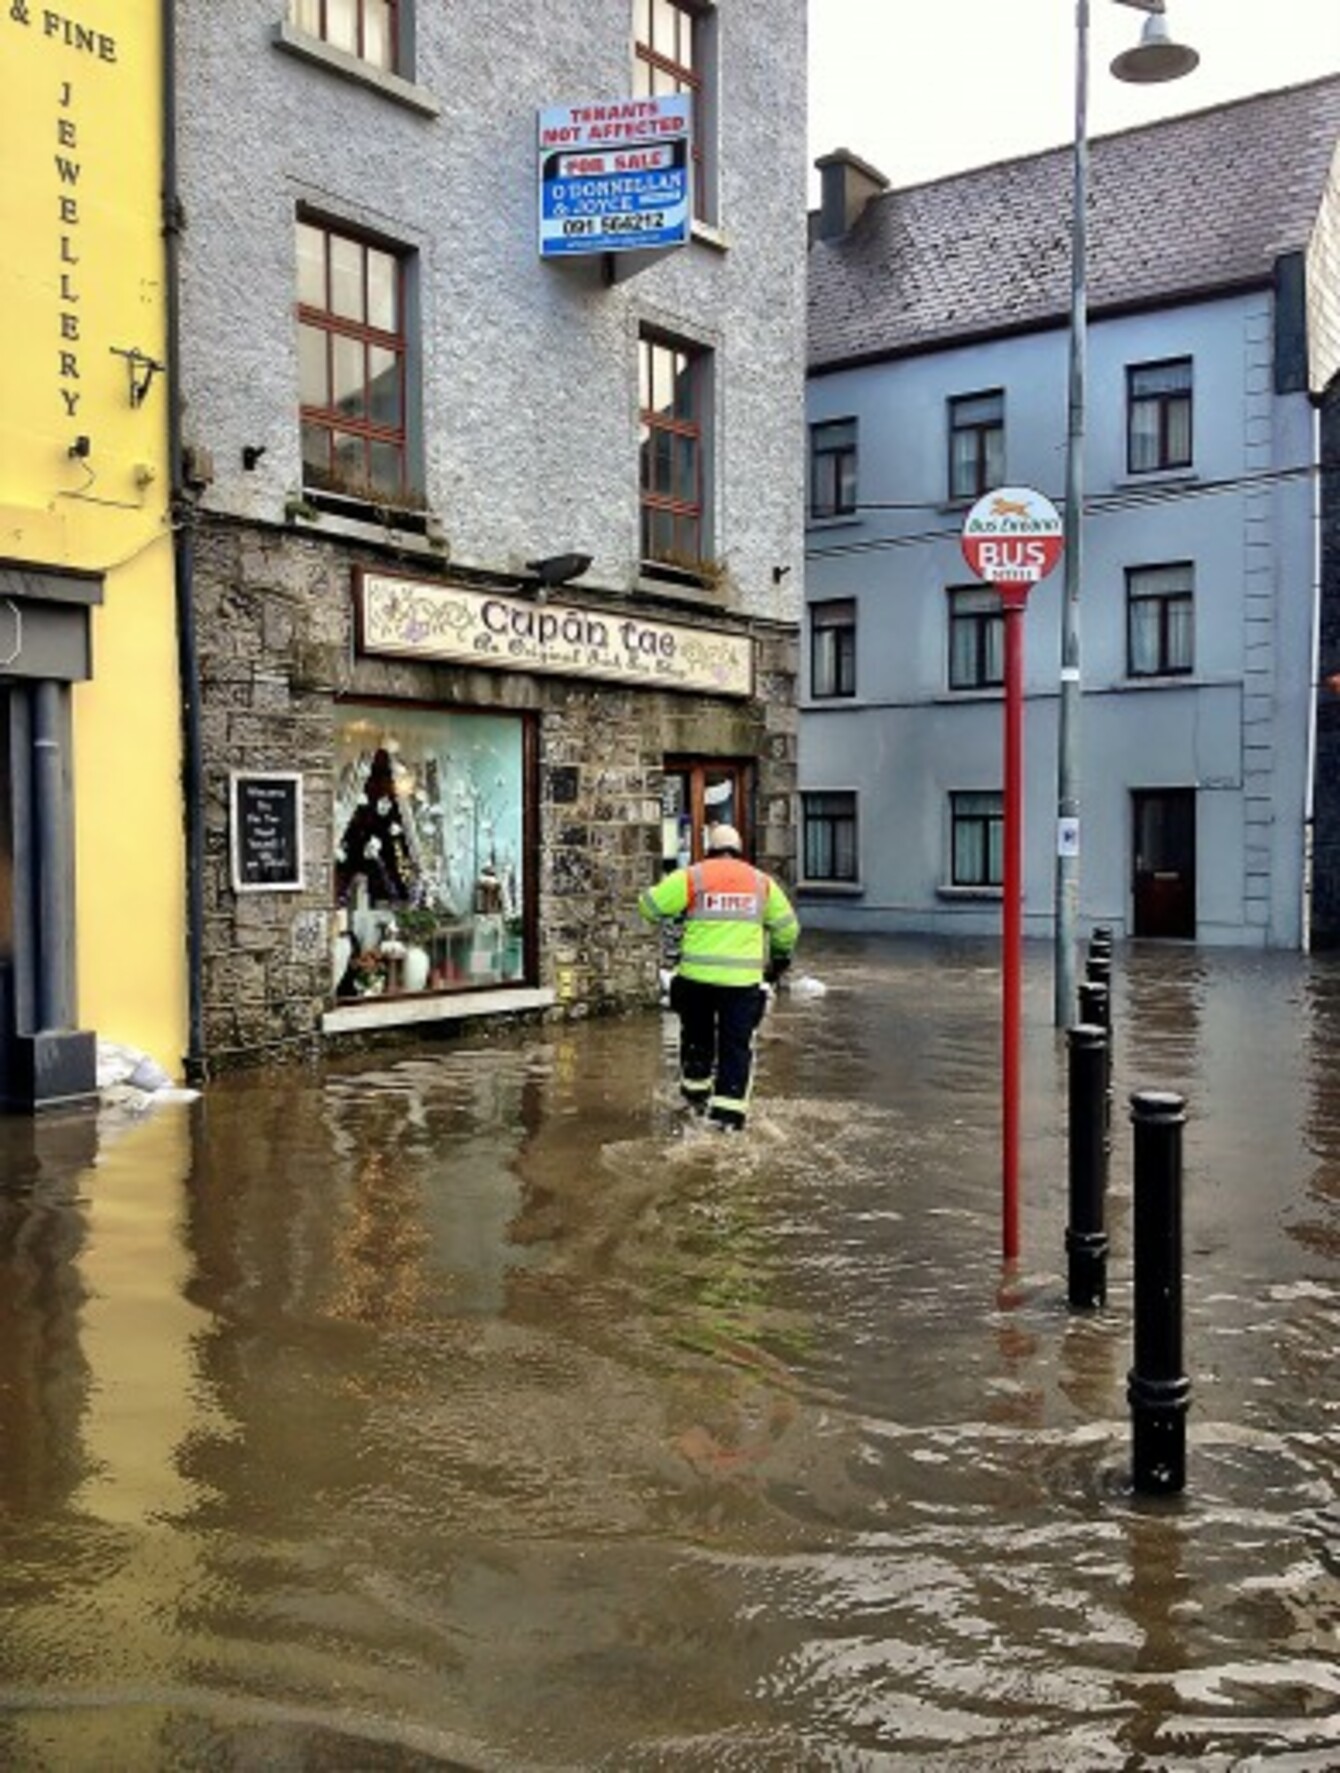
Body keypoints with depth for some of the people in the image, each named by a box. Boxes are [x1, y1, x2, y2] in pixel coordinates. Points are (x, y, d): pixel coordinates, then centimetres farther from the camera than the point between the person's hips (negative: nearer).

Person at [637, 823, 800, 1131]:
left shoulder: (692, 878, -1)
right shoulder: (761, 881, 9)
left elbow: (650, 905, -1)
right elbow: (787, 927, 17)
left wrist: (674, 916, 20)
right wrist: (781, 958, 34)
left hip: (697, 976, 0)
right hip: (743, 978, 1)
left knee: (697, 1036, 20)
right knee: (736, 1044, 6)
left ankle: (696, 1091, 34)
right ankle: (729, 1109, 2)